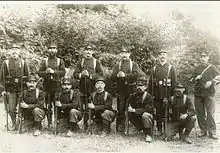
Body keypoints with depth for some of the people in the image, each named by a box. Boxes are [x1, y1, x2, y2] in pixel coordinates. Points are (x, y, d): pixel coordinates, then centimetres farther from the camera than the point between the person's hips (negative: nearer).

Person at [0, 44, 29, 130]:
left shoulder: (23, 63, 8)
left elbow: (28, 76, 9)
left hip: (22, 89, 1)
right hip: (11, 90, 0)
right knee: (12, 109, 1)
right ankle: (14, 124, 19)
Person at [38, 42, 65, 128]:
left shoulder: (60, 61, 9)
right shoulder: (44, 61, 11)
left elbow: (63, 72, -3)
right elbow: (39, 73, 5)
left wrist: (54, 71, -15)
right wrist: (46, 72, -14)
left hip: (56, 85, -1)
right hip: (47, 85, 1)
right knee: (48, 105, 5)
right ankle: (49, 122, 14)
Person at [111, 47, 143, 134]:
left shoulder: (134, 64, 9)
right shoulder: (117, 66, 17)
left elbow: (137, 74, -9)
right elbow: (112, 78, 9)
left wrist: (125, 75, -14)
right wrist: (117, 75, -12)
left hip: (131, 90, -2)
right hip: (121, 90, 2)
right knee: (120, 110, 2)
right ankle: (120, 130, 9)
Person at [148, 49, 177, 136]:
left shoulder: (171, 68, 6)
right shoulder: (154, 68, 12)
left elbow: (174, 82, 2)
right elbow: (151, 82, 10)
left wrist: (173, 94, -6)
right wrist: (150, 93, 2)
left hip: (167, 93, -2)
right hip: (157, 94, 2)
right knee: (158, 112, 6)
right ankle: (159, 129, 16)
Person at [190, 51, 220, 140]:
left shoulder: (212, 68, 8)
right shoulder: (196, 69, 16)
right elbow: (192, 80, 16)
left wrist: (211, 82, -15)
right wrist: (196, 78, -5)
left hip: (209, 94, -3)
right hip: (198, 94, 3)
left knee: (210, 113, -9)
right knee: (200, 114, 5)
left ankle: (212, 133, -4)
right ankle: (203, 131, 16)